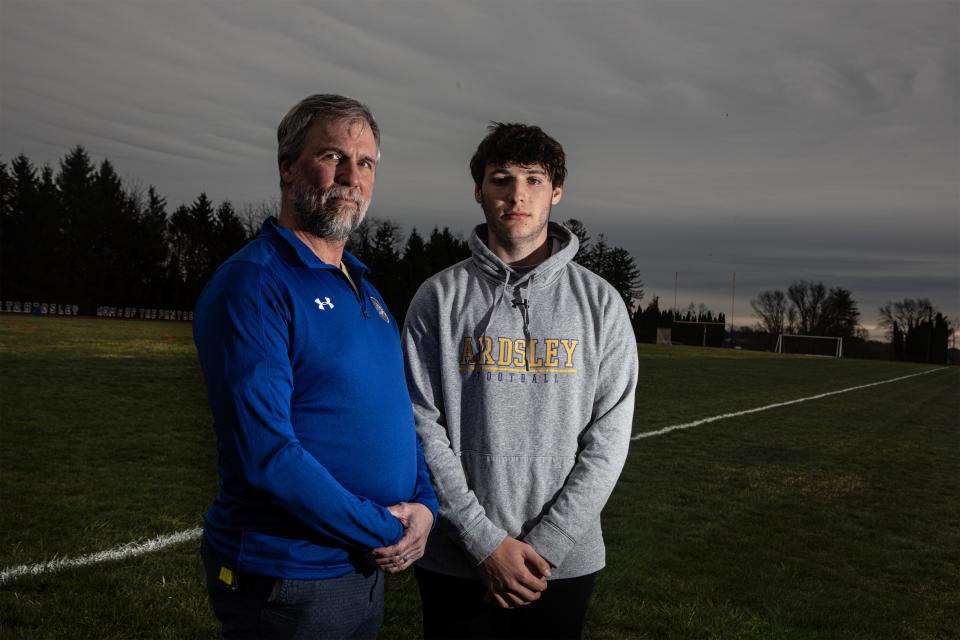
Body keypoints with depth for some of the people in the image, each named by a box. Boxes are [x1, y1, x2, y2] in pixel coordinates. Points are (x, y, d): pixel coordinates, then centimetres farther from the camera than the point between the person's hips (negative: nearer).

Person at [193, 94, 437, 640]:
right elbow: (265, 452, -25)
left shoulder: (366, 289, 10)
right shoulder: (252, 284, -17)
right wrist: (382, 531, -17)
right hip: (287, 584, -8)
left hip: (368, 571, 8)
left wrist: (424, 504, -3)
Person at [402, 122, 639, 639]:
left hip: (565, 563, 1)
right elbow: (422, 426, -6)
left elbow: (609, 437, -3)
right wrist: (485, 541, -13)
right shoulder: (440, 297, 0)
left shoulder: (599, 302, 2)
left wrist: (544, 546, -11)